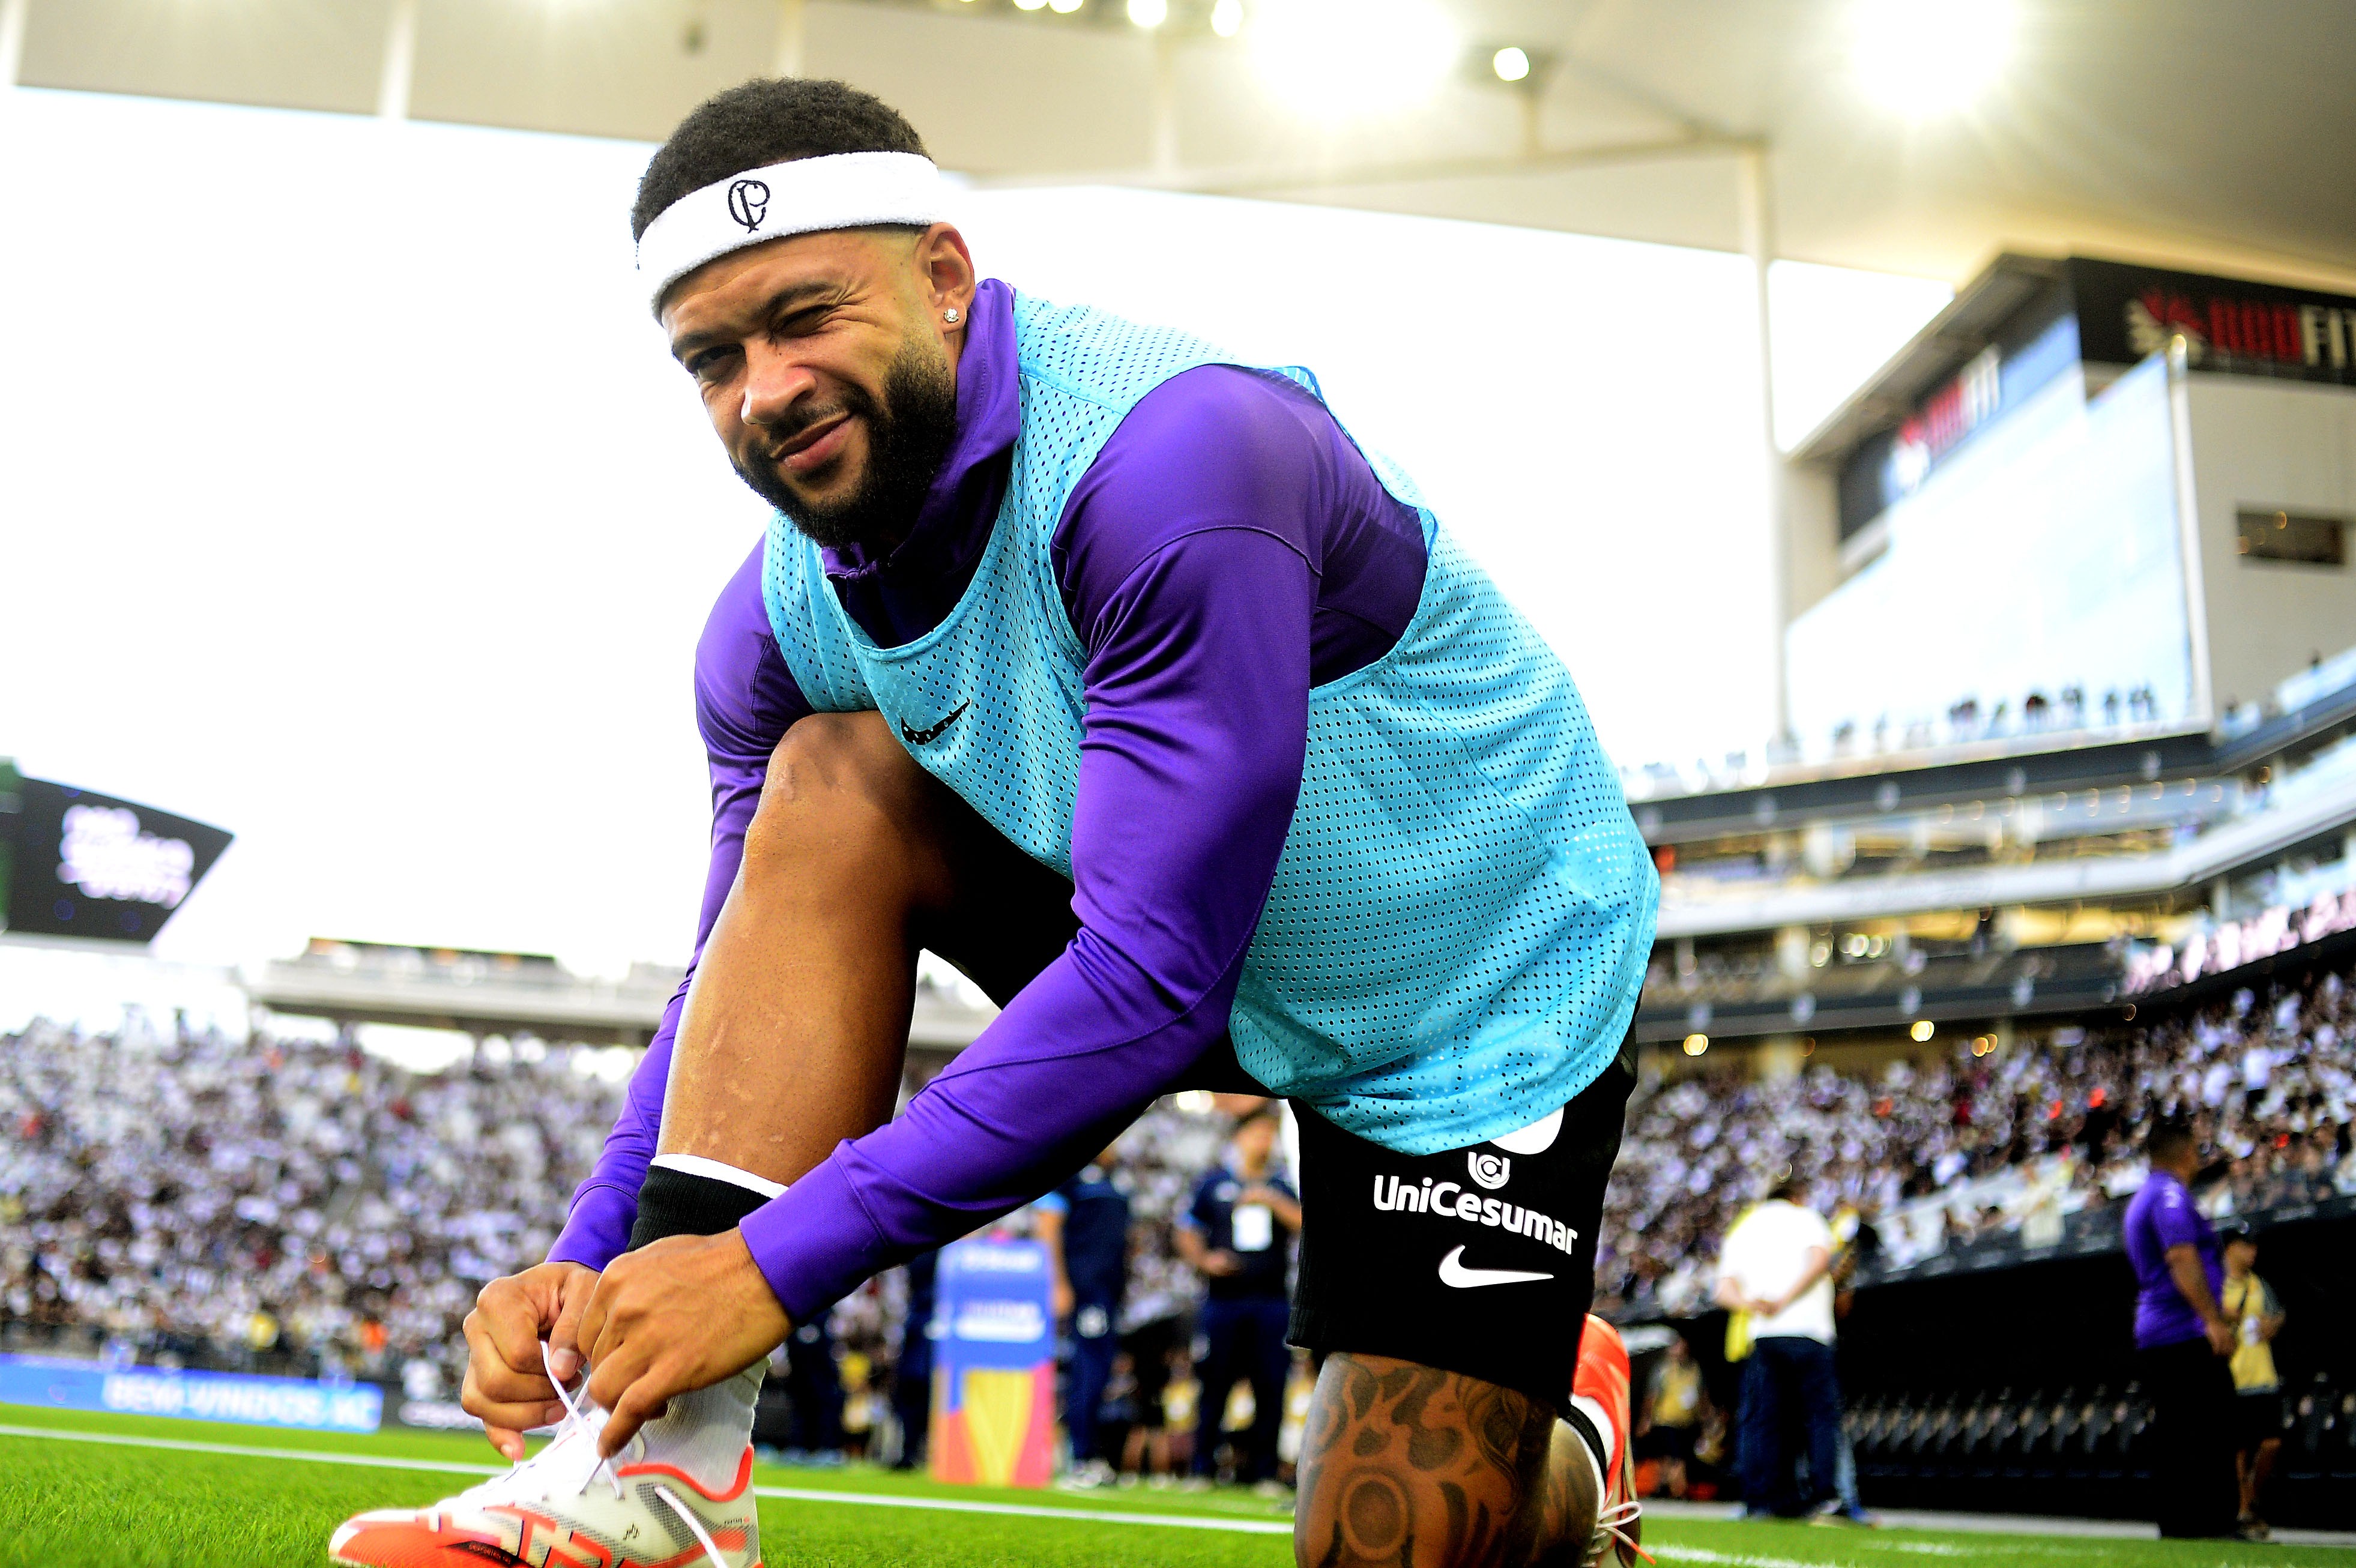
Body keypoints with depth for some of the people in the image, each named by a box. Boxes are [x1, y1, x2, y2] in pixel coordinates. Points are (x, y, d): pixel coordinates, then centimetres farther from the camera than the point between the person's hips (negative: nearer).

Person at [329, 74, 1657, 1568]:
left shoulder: (1172, 456, -34)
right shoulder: (778, 625, -10)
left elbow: (1150, 984, -37)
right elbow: (752, 975, -1)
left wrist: (780, 1259, -35)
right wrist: (587, 1261, -17)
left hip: (1492, 1007, -5)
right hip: (1172, 946, 5)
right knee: (828, 787, -18)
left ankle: (1559, 1444, 33)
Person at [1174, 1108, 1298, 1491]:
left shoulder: (1281, 1187, 13)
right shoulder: (1213, 1182, 9)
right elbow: (1188, 1235, 11)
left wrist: (1274, 1201, -10)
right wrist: (1205, 1260, -7)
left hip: (1272, 1302, 1)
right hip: (1224, 1298, -1)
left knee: (1271, 1387, 0)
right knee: (1215, 1385, 1)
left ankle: (1264, 1469, 9)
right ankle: (1202, 1467, 10)